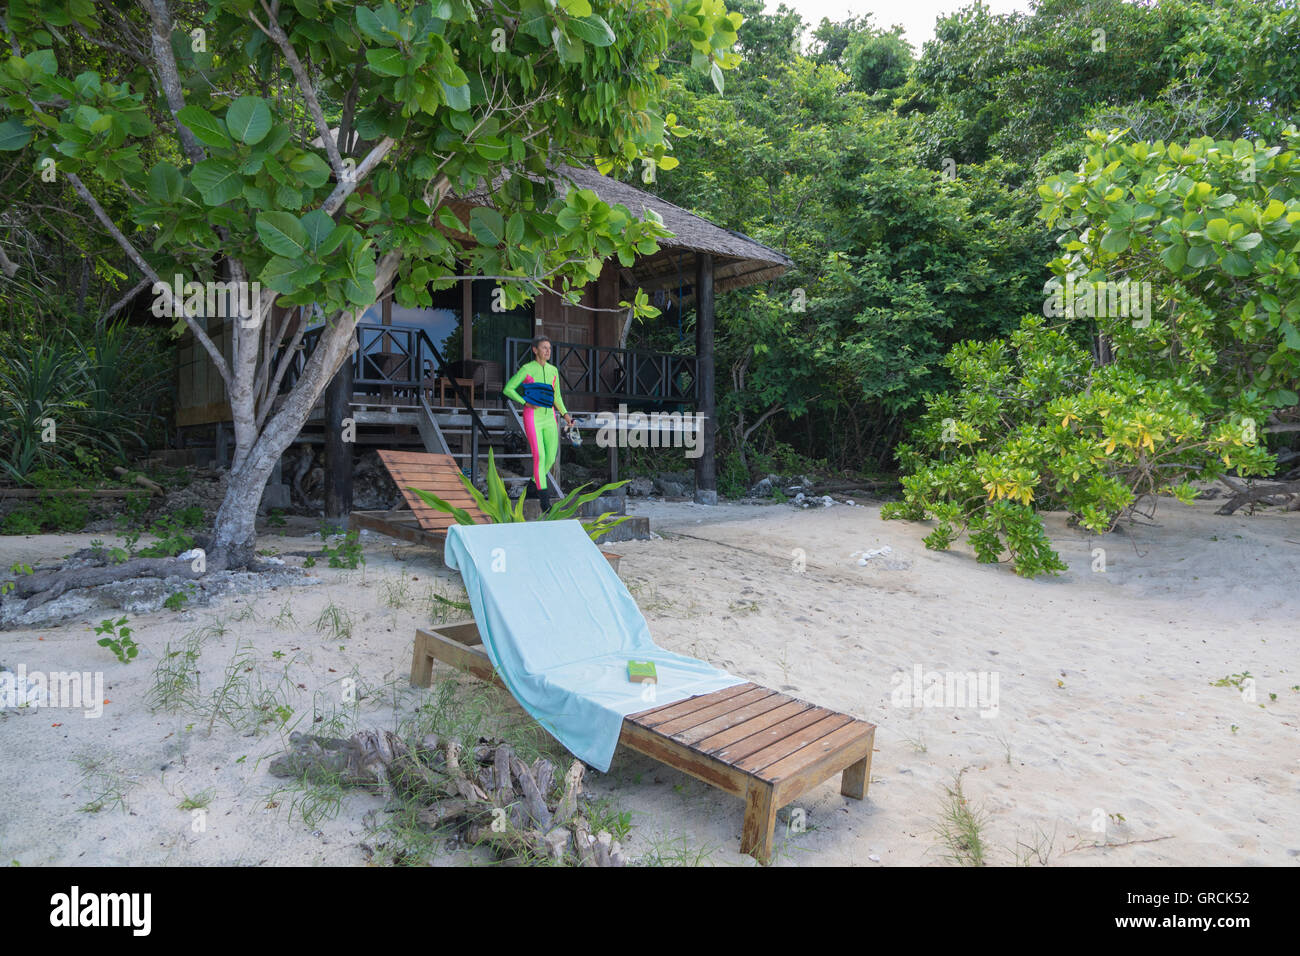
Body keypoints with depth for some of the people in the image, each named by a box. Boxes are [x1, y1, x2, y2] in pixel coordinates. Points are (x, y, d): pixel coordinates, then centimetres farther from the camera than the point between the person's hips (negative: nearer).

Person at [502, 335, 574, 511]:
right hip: (532, 417, -5)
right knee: (539, 456, -15)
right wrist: (526, 403, -15)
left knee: (551, 457, 5)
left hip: (549, 417, 5)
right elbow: (508, 389, -4)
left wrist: (565, 414, 1)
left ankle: (536, 482, 34)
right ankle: (544, 499, -11)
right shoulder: (526, 369, -6)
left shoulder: (553, 370, 10)